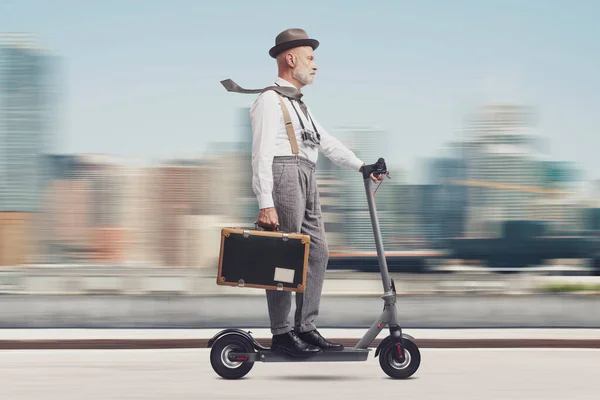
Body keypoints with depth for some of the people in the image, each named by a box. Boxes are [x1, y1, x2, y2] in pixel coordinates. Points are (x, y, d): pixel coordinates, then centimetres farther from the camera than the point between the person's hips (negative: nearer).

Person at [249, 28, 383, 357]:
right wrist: (265, 204, -20)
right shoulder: (270, 101, -5)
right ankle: (281, 333, -4)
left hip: (306, 181, 10)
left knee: (317, 252, 7)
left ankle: (306, 328, 11)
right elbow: (262, 154, -13)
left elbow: (326, 142, 27)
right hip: (285, 174, -10)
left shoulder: (298, 105, 25)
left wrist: (360, 165, 17)